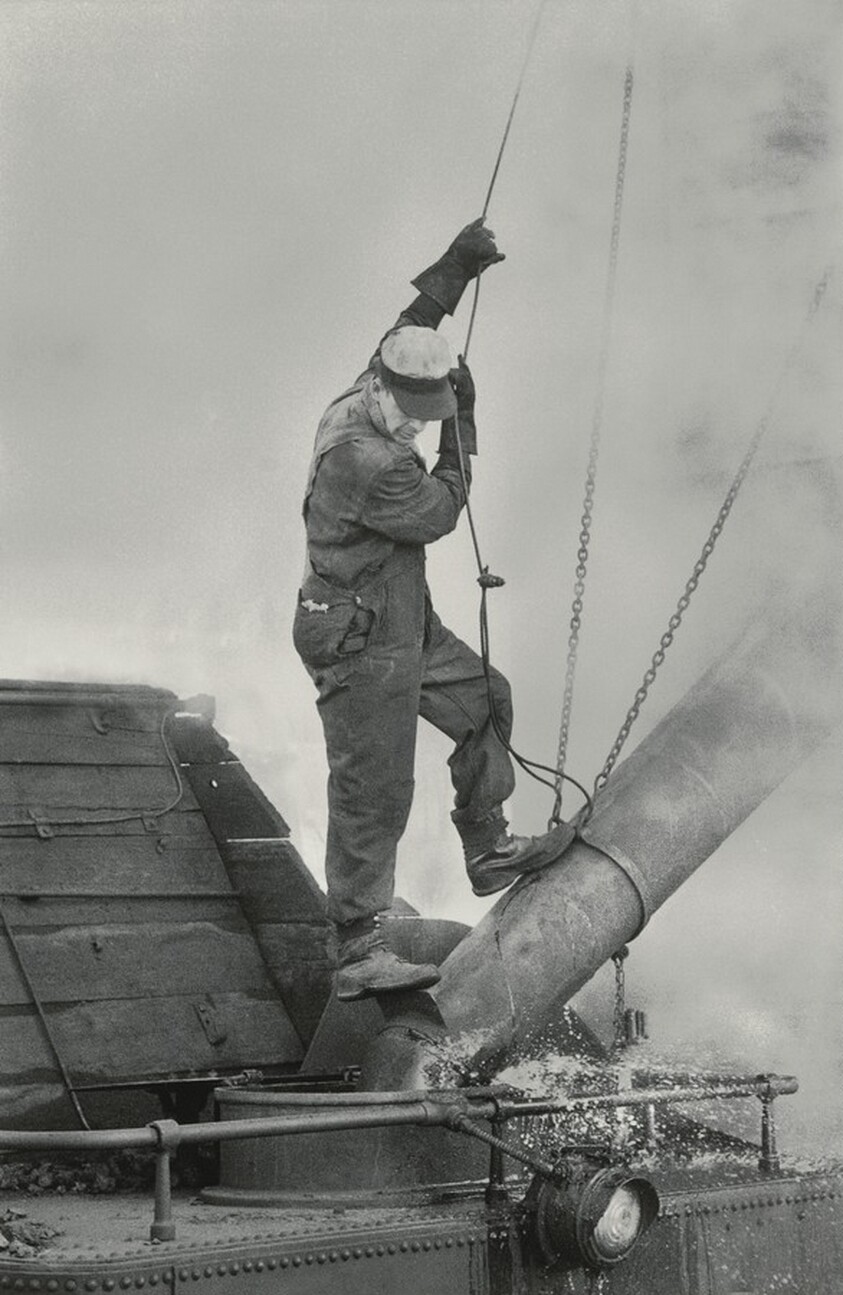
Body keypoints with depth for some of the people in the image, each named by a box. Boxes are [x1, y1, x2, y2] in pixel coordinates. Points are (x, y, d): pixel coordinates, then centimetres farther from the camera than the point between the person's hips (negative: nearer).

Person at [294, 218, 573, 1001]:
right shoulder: (365, 460, -29)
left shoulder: (362, 401, 0)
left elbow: (409, 324, 18)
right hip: (361, 646, -10)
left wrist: (457, 268, 17)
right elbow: (438, 513, -14)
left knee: (485, 701, 23)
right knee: (373, 796, -4)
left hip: (403, 621, 10)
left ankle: (488, 852, 37)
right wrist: (461, 428, -4)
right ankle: (356, 957, 3)